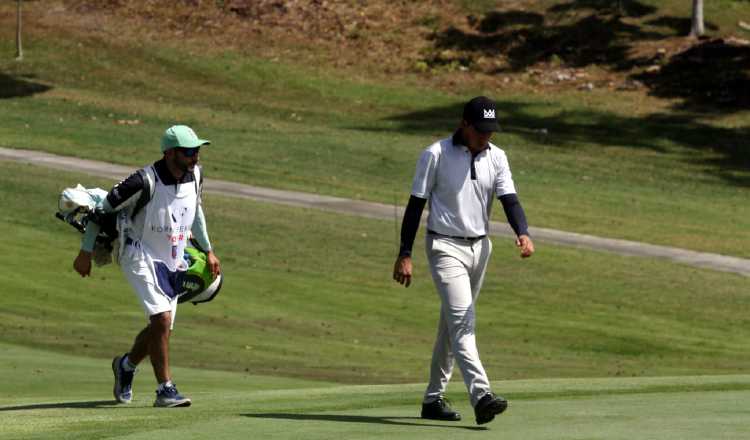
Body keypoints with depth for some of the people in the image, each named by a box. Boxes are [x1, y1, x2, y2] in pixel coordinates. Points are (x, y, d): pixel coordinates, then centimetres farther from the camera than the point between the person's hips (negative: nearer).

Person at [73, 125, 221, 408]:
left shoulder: (194, 176, -3)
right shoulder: (145, 181, -24)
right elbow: (103, 209, -14)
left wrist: (208, 250, 21)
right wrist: (85, 252, -8)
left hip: (173, 261, 7)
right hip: (142, 257, -7)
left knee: (162, 328, 10)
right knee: (162, 319, -21)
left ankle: (126, 365, 37)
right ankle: (165, 390, -15)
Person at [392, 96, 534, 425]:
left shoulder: (496, 158, 4)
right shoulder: (436, 155, -10)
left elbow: (509, 199, -5)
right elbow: (416, 204, -7)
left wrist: (523, 233, -26)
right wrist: (404, 255, -10)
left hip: (480, 247, 6)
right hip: (446, 247, -6)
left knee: (453, 323, 12)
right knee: (462, 319, -19)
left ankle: (433, 398, 21)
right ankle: (481, 396, -33)